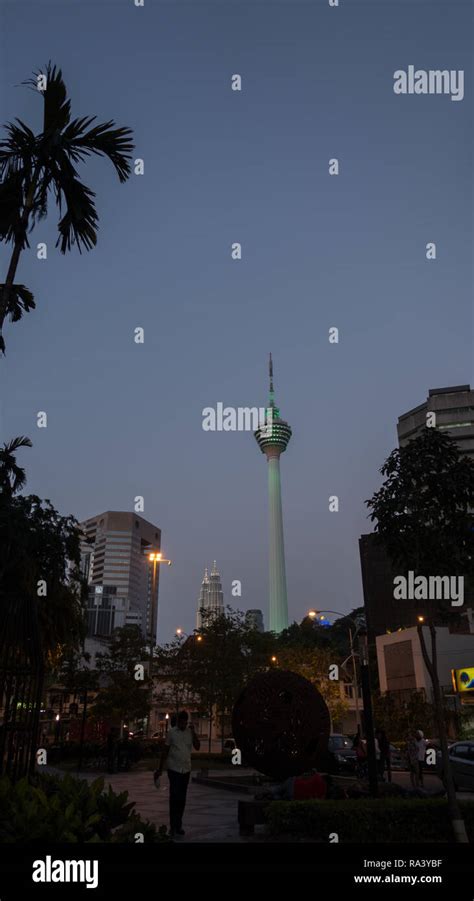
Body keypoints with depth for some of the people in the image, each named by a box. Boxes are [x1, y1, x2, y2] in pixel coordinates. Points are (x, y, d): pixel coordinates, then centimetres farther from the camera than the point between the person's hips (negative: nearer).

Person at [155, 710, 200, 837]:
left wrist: (193, 732, -16)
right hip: (174, 769, -3)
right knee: (174, 797, -5)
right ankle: (173, 826, 2)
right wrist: (160, 769, 0)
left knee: (182, 798, 9)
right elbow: (165, 751, -1)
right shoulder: (171, 732, -5)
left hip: (186, 769, 3)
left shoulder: (190, 732, 2)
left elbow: (197, 747, -7)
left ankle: (178, 825, 19)